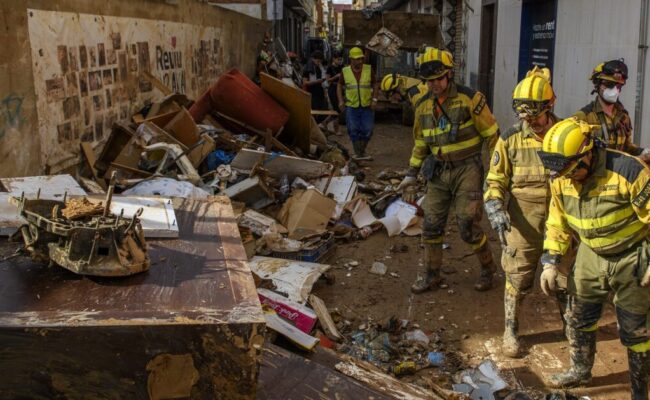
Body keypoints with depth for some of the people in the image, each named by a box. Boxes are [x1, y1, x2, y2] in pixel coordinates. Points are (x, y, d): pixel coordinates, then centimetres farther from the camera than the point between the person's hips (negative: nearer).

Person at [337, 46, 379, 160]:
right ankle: (357, 154, 11)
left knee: (367, 130, 2)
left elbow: (374, 85, 7)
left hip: (367, 105, 1)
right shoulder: (345, 71, 1)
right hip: (351, 106, 0)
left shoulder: (369, 69, 2)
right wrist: (341, 101, -3)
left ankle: (362, 152, 21)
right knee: (354, 131, 1)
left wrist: (374, 99, -4)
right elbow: (339, 86, 8)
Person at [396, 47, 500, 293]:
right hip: (438, 172, 5)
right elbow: (420, 142, 18)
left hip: (467, 169, -5)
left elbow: (491, 135, -7)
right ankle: (431, 275, 22)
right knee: (431, 225, 6)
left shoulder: (470, 99, -11)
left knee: (468, 227, -5)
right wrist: (411, 174, 18)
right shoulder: (424, 106, 6)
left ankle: (488, 269, 20)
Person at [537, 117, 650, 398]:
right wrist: (550, 261, -1)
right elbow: (557, 222, 5)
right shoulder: (561, 179, -9)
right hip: (591, 256, 6)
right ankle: (580, 370, 38)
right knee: (578, 317, 14)